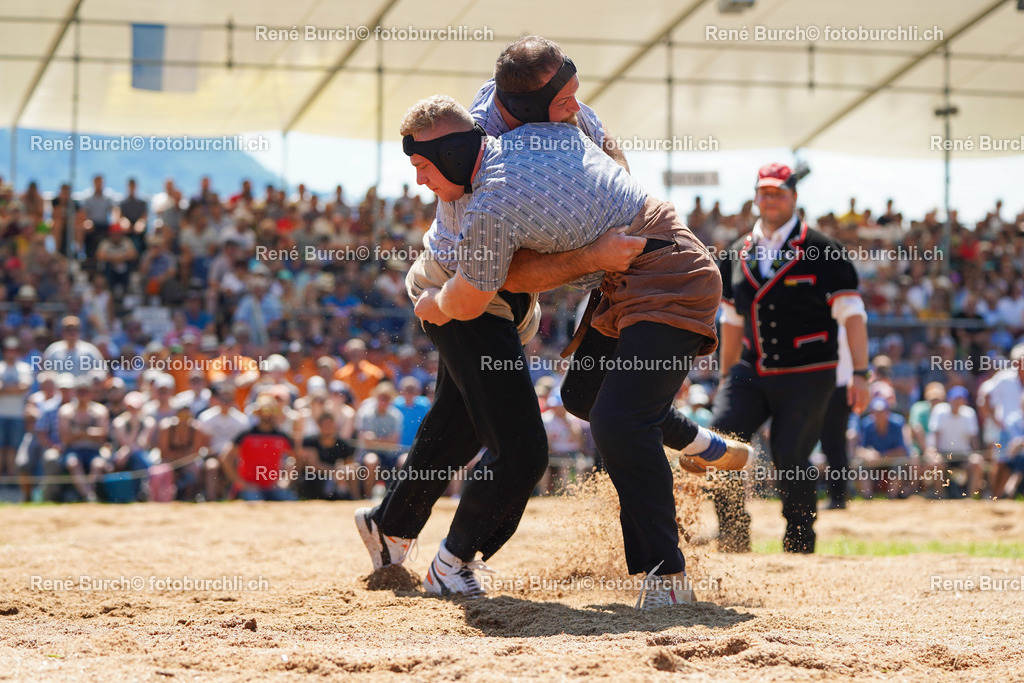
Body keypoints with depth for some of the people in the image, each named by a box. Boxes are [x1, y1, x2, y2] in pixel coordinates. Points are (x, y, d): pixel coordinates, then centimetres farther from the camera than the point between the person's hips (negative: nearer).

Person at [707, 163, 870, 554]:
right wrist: (725, 380, 20)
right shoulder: (738, 254, 12)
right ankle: (733, 538, 2)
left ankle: (800, 545, 9)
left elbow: (852, 314, -6)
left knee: (790, 458, -9)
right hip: (751, 374, 4)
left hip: (808, 376, -4)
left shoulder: (821, 251, -3)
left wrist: (860, 374, -14)